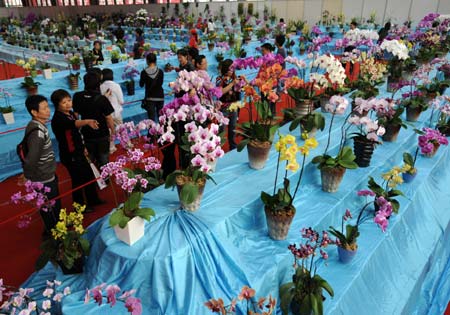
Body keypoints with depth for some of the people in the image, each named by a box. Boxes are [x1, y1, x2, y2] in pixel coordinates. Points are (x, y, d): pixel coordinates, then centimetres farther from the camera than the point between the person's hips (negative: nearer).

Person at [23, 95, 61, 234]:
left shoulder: (38, 126, 1)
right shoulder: (38, 132, -29)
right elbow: (31, 158, -33)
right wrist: (28, 177, -17)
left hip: (48, 175, 9)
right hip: (44, 179, -9)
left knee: (55, 203, 27)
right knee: (50, 208, 11)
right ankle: (52, 233, 31)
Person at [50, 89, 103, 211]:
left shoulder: (70, 113, 6)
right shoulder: (58, 118, -22)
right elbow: (73, 124, -44)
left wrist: (83, 146, 23)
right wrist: (87, 122, -61)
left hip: (78, 152, 9)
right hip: (69, 155, -9)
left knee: (89, 175, 18)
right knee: (78, 180, 3)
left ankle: (93, 200, 37)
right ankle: (79, 206, 23)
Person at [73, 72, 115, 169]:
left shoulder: (77, 97, -10)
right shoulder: (102, 99, -22)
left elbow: (76, 114, 0)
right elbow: (108, 118, -18)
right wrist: (112, 131, -2)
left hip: (87, 134, 3)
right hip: (102, 134, -3)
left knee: (90, 161, 20)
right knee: (103, 159, 14)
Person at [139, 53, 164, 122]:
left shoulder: (144, 72, -7)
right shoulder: (160, 72, -5)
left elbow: (141, 84, 3)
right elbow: (161, 83, 5)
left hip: (149, 98, -1)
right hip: (160, 96, 2)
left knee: (151, 119, -1)